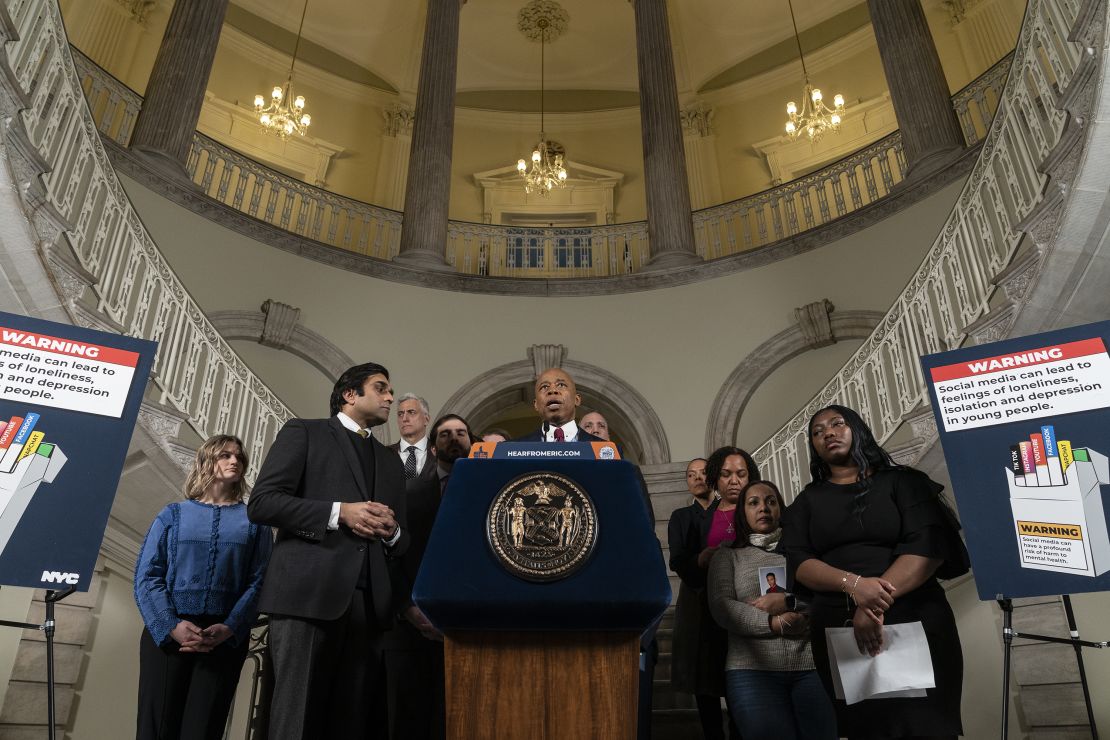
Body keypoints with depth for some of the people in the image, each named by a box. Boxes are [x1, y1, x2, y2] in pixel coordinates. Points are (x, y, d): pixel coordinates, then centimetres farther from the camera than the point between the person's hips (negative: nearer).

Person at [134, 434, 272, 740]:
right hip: (166, 633, 0)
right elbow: (146, 576, 1)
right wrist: (171, 626, -14)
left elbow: (258, 581, 0)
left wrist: (229, 629, -16)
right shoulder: (173, 514, 11)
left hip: (226, 638, 0)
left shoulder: (254, 521, 10)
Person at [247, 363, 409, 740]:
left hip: (368, 600, 5)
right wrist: (339, 512, -12)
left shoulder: (390, 460, 24)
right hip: (310, 591, -5)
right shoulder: (303, 432, 9)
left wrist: (392, 531, -1)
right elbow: (261, 502, -3)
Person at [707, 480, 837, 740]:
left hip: (813, 666, 1)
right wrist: (774, 623, -13)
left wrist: (789, 602, -11)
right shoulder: (728, 556, 13)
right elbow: (721, 608, -2)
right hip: (752, 669, -1)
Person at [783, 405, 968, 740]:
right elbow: (798, 563, -1)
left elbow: (929, 547, -9)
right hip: (837, 631, 2)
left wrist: (876, 604, -20)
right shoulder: (806, 502, 13)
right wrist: (854, 584, -20)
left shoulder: (902, 481, 5)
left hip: (913, 620, -2)